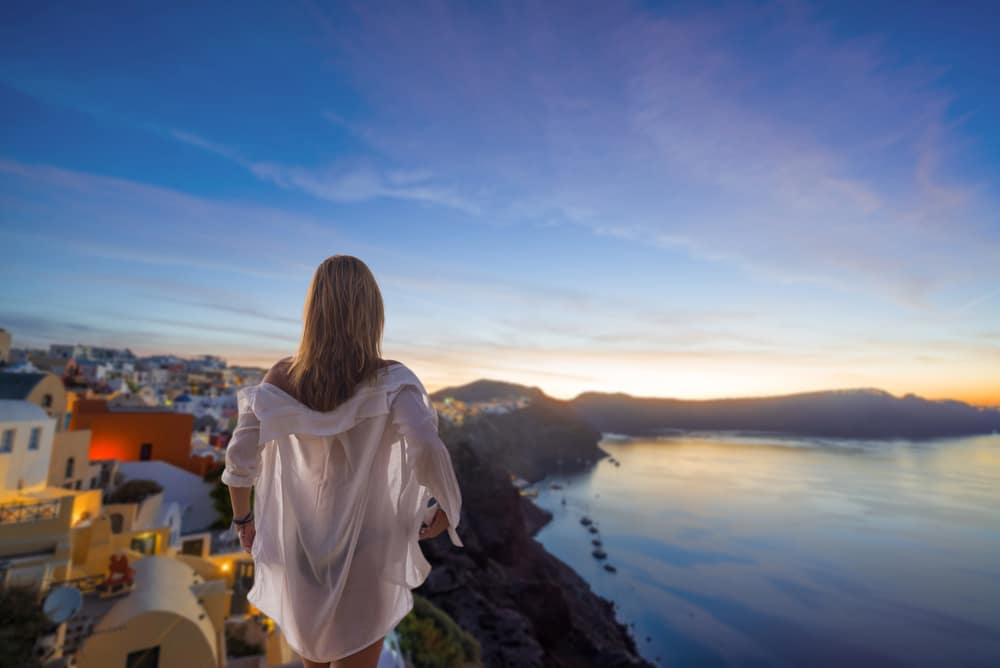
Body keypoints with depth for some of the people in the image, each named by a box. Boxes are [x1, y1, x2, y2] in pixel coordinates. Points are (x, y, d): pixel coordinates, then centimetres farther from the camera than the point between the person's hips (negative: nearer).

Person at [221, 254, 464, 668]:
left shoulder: (281, 377, -10)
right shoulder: (390, 380, -21)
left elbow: (240, 456, -6)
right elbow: (428, 452, -35)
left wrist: (243, 518, 12)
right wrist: (448, 508, -16)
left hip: (300, 545, 4)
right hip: (363, 552, -3)